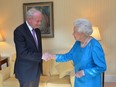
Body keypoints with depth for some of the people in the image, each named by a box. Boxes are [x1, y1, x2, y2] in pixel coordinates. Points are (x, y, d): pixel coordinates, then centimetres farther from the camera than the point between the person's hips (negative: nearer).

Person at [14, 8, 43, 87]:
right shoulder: (19, 31, -18)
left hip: (37, 69, 7)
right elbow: (23, 53, -25)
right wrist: (41, 56, -25)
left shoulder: (37, 31, 7)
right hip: (26, 71, -7)